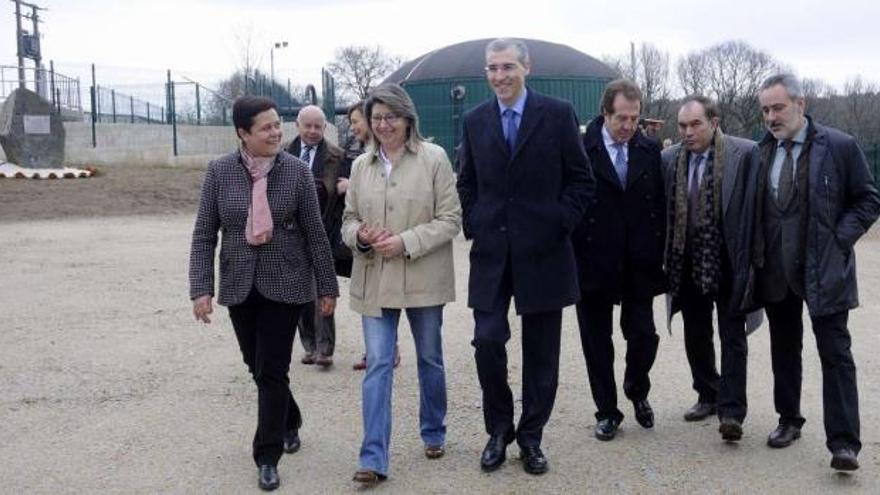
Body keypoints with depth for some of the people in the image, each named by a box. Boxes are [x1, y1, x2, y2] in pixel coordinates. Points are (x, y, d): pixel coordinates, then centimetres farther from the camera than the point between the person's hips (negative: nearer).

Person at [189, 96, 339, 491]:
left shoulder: (296, 171, -7)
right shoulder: (219, 172, -3)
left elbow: (315, 233, -3)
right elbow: (204, 235, -1)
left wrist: (327, 287, 0)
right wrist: (201, 288, -8)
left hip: (285, 284, -2)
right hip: (239, 286, 3)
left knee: (271, 371, -3)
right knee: (256, 366, 14)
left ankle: (267, 458, 11)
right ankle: (289, 422, 41)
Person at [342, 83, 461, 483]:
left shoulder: (433, 158, -6)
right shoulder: (361, 165, 6)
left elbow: (450, 219, -8)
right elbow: (349, 218, 13)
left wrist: (406, 242, -18)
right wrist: (359, 235, -11)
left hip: (423, 279, -2)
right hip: (375, 280, 2)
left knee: (430, 359, 15)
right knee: (377, 366, -2)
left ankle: (433, 433, 36)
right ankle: (374, 458, 1)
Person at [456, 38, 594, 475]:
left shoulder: (558, 114, -2)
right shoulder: (474, 120, 7)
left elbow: (581, 178, 1)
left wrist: (560, 224, -8)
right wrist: (474, 226, 3)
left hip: (543, 251, -2)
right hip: (491, 251, 2)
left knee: (541, 351, 7)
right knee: (487, 341, -3)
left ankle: (531, 436, 22)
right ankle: (498, 430, 18)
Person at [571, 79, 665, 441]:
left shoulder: (650, 150, 3)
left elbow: (661, 206, 6)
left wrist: (659, 255, 1)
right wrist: (573, 258, -9)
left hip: (638, 265, 2)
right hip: (594, 263, -2)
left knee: (643, 336, 5)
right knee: (597, 342, 7)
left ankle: (637, 392, 34)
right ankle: (607, 411, 23)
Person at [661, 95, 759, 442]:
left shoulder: (744, 153, -10)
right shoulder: (669, 158, 1)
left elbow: (753, 208, -9)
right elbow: (662, 209, 6)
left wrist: (751, 260, -12)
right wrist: (667, 259, 0)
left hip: (728, 263, -4)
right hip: (688, 264, 4)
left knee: (732, 336, 1)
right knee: (695, 335, 15)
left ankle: (731, 412, 5)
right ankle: (708, 395, 32)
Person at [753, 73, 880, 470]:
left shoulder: (840, 146, -7)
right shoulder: (761, 152, 5)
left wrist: (839, 240, -11)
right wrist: (759, 256, 3)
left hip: (824, 270, -4)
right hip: (776, 271, 4)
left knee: (835, 354, -3)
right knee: (784, 349, 14)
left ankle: (844, 442, 0)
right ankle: (789, 420, 29)